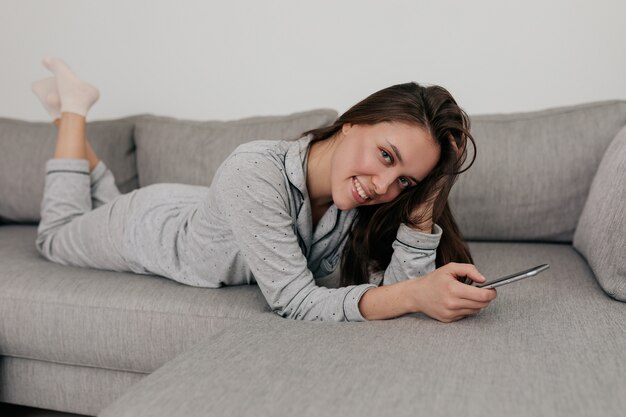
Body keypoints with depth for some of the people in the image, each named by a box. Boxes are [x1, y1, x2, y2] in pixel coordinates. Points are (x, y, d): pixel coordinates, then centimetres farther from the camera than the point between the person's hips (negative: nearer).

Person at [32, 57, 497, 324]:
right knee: (56, 235, 30)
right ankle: (71, 105, 37)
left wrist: (423, 203, -43)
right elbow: (295, 301, -45)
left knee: (109, 201, 36)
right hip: (144, 225, -4)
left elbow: (392, 289, -31)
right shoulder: (254, 174, -45)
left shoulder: (365, 202, -28)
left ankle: (72, 103, 48)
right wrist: (415, 295, -57)